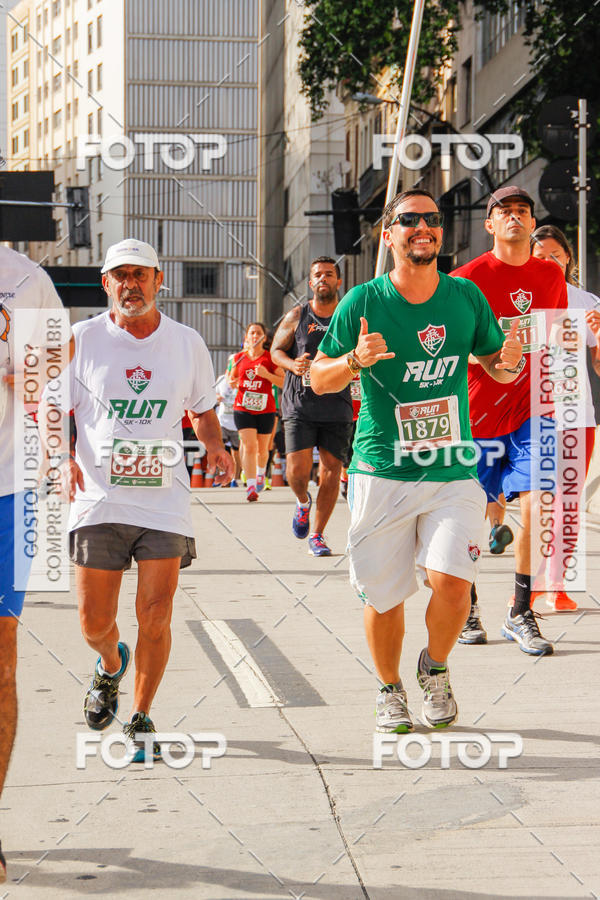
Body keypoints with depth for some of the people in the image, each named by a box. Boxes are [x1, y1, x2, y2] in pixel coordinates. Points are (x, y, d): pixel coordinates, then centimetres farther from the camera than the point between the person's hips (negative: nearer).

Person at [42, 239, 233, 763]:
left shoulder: (187, 343, 5)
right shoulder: (82, 340, 0)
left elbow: (203, 410, 17)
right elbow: (56, 412, 7)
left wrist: (214, 445, -3)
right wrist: (65, 458, -11)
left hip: (165, 499, 0)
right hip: (98, 498, 0)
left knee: (155, 617, -6)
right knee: (94, 622, 2)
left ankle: (141, 720, 13)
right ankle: (111, 664, 38)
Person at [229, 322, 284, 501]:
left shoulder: (270, 358, -2)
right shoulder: (239, 357, 6)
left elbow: (284, 382, -5)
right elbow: (232, 378, 21)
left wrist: (267, 375, -20)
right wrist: (232, 383, -3)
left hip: (265, 409, -1)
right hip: (243, 408, 1)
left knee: (262, 449, 11)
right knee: (249, 446, -14)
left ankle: (260, 473, 43)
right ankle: (251, 486, -15)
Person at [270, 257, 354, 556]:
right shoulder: (296, 316, 5)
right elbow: (276, 350, 11)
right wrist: (293, 364, -10)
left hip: (337, 405, 1)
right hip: (299, 404, -1)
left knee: (331, 470, -2)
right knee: (297, 469, -11)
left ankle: (317, 535, 12)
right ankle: (302, 501, 26)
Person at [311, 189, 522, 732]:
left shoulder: (465, 297, 3)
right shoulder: (362, 303, -3)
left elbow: (496, 364, 16)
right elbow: (319, 380, 2)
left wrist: (508, 362, -8)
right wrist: (355, 360, -18)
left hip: (453, 470, 1)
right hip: (383, 472, -1)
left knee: (452, 581, -15)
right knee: (383, 595, 3)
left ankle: (436, 669, 16)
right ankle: (390, 690, 29)